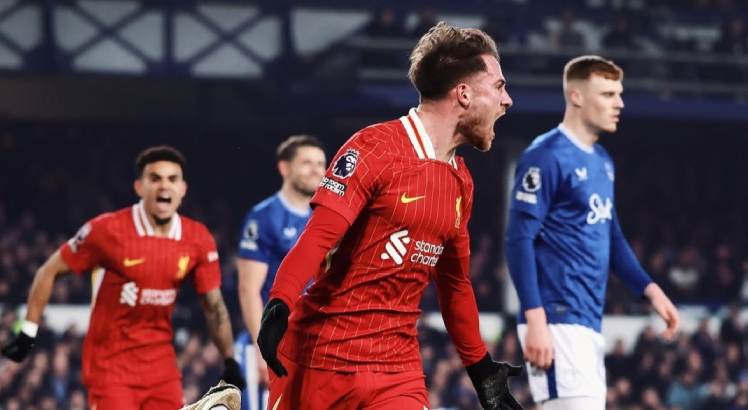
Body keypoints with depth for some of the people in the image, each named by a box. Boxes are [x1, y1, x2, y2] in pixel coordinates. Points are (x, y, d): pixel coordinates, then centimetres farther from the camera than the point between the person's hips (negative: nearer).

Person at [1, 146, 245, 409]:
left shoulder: (198, 240, -2)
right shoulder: (108, 230, -14)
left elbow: (214, 305, 9)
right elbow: (49, 271, -4)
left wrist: (230, 362, 10)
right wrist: (28, 332, -7)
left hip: (161, 363, 5)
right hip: (110, 362, -5)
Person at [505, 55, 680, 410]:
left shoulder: (602, 161, 17)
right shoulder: (546, 157, -10)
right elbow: (519, 241, -15)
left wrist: (649, 288, 14)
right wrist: (535, 320, -21)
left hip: (590, 324, 9)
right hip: (557, 321, -9)